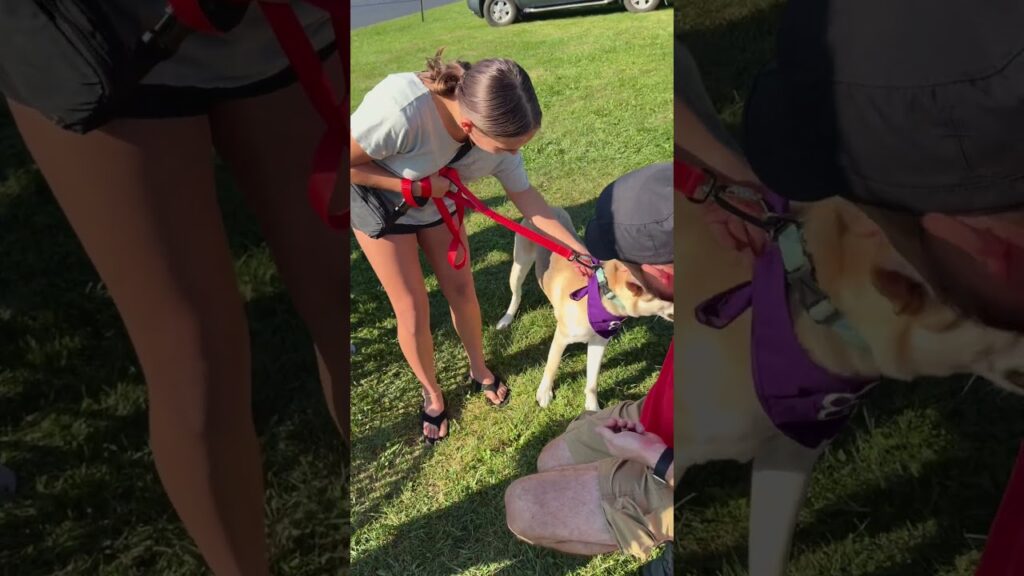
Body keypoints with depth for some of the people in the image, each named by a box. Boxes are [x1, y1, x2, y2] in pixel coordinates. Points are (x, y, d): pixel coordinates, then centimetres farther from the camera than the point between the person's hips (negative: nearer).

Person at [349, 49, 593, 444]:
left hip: (438, 204, 4)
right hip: (380, 203, -4)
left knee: (461, 288, 9)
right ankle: (431, 393, 24)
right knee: (413, 309, 0)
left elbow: (526, 196, -12)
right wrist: (417, 186, -32)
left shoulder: (498, 130, -25)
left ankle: (479, 370, 35)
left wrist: (577, 248, -14)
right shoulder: (400, 109, -44)